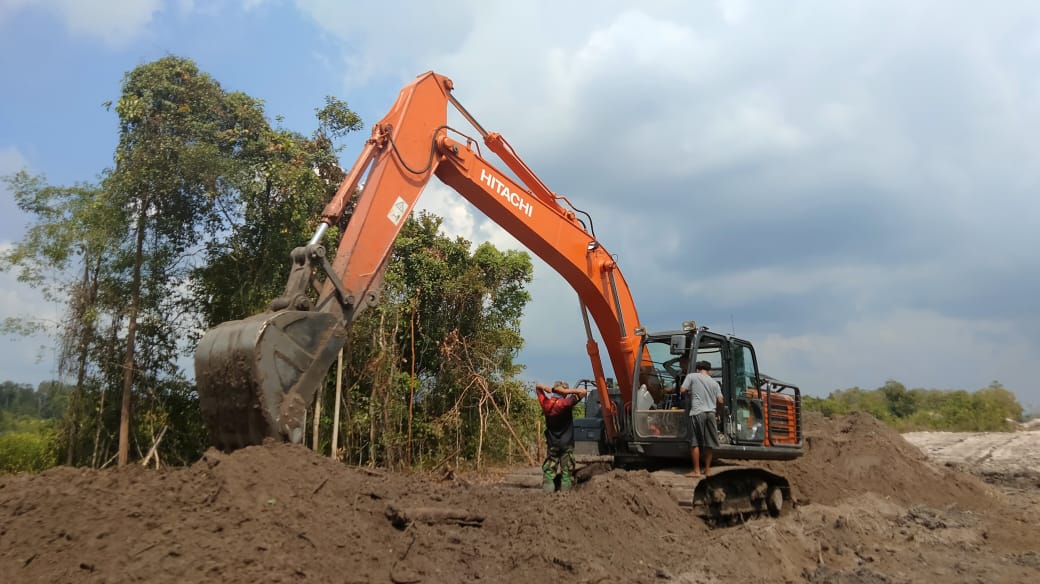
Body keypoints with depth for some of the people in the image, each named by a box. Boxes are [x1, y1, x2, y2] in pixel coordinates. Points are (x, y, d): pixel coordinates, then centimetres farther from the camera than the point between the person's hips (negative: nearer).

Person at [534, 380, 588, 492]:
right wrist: (567, 391, -16)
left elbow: (537, 386, 13)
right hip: (567, 445, -3)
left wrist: (549, 389, -6)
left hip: (552, 445, 3)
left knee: (548, 473, 6)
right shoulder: (565, 403, -15)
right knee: (567, 473, 2)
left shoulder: (546, 404, -2)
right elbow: (583, 392, -16)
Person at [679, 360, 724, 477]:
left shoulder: (692, 376, 4)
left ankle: (696, 471, -3)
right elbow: (720, 401, 7)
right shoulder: (714, 383, 13)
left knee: (695, 443, -1)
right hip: (711, 413, 4)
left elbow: (683, 390, -2)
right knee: (709, 443, 10)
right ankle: (707, 470, 16)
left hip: (697, 412, -4)